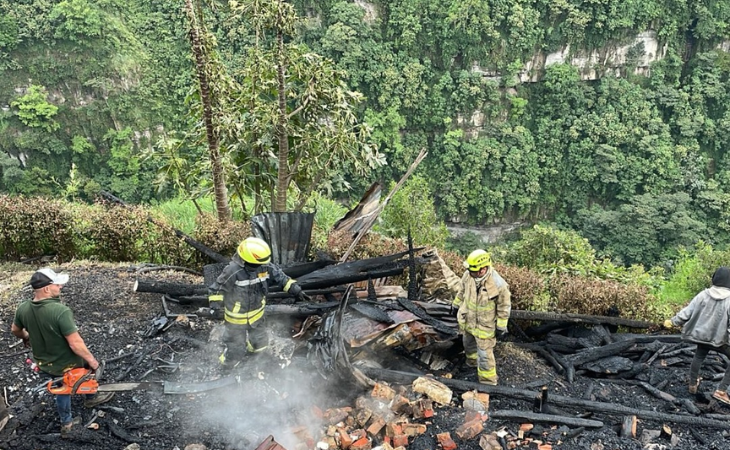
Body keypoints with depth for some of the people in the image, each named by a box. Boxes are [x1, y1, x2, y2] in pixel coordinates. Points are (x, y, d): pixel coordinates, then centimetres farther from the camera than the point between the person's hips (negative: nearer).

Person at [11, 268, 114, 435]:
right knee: (89, 367, 27)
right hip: (67, 365, -6)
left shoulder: (23, 309, -14)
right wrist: (92, 361, -18)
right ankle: (91, 398, 50)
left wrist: (26, 338, 31)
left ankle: (66, 423, 46)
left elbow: (15, 330, 9)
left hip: (45, 365, 6)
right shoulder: (61, 311, -36)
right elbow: (75, 344, -33)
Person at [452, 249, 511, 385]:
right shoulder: (468, 274, -19)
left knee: (485, 354, 3)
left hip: (484, 325, -5)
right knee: (468, 343, 30)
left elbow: (504, 307, -17)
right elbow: (462, 291, 3)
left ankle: (488, 381, 24)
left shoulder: (499, 284, -33)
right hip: (467, 320, 6)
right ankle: (472, 358, 61)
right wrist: (457, 304, 16)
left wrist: (501, 327, -11)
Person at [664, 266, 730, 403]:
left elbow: (687, 312, -4)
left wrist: (672, 321, 8)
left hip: (701, 335, 4)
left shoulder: (703, 295, -8)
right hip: (719, 339, -4)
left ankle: (693, 385, 41)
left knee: (698, 357, 27)